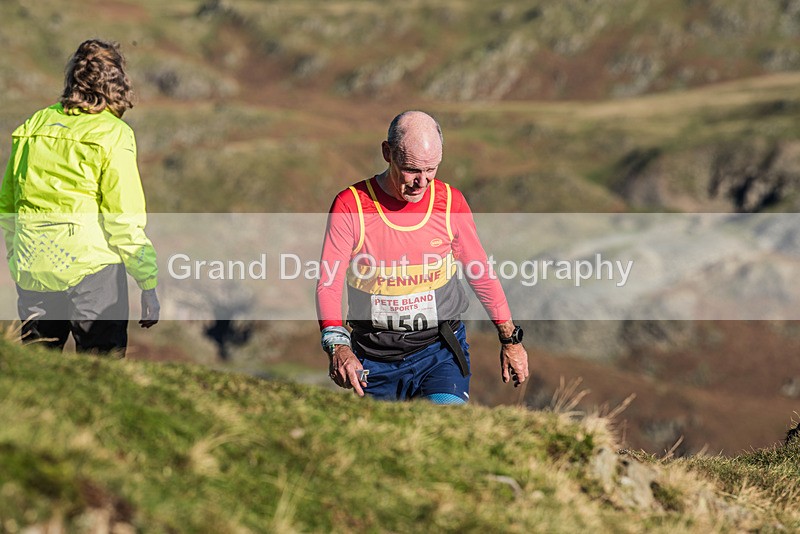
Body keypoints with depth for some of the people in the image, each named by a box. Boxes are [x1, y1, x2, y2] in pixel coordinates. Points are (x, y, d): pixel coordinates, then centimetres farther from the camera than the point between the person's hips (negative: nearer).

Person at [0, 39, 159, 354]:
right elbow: (125, 219, -9)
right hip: (90, 265, -5)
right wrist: (148, 286, -4)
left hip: (32, 269, 5)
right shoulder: (113, 133, -7)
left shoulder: (32, 126, 9)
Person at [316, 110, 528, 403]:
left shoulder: (450, 202, -2)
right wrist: (337, 345, -30)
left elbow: (482, 275, 11)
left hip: (440, 349, -1)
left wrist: (510, 340, 16)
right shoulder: (350, 205, -9)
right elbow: (328, 285, -12)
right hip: (374, 359, 1)